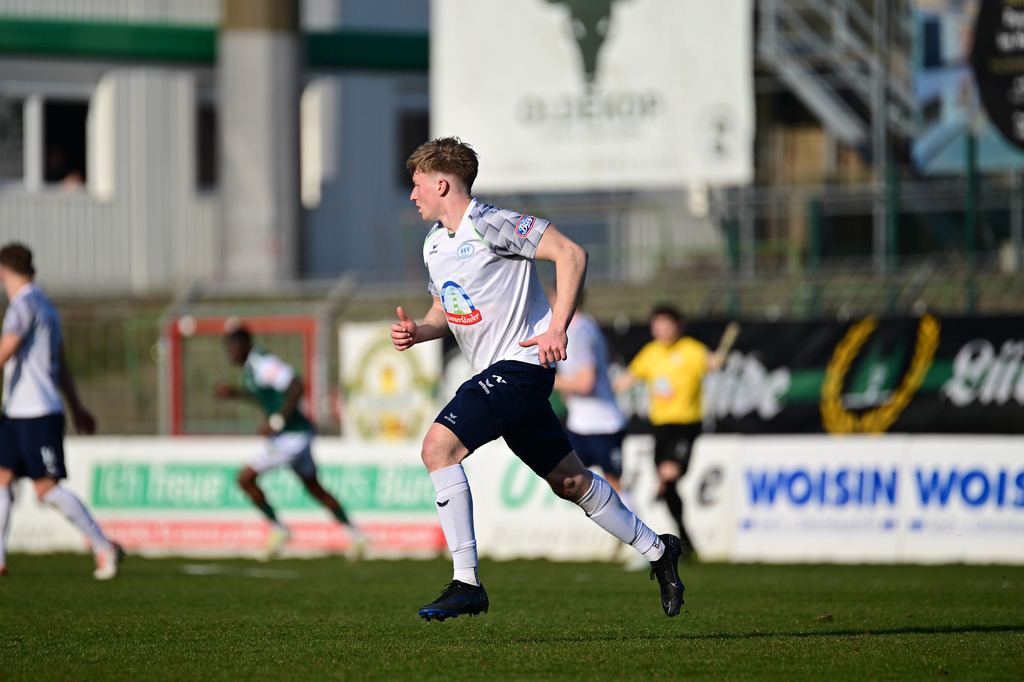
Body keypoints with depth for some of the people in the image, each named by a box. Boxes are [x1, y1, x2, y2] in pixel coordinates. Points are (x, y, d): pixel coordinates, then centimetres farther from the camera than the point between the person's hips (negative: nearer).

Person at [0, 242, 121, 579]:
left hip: (38, 413, -10)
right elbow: (60, 363, 24)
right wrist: (76, 407, 29)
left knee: (48, 488, -8)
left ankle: (104, 547, -4)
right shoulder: (44, 305, 17)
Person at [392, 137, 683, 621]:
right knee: (568, 480, 13)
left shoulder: (490, 225, -14)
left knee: (439, 446, -21)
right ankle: (655, 550, 28)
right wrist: (417, 331, 2)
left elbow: (571, 253, -17)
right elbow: (448, 311, 25)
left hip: (520, 363, -9)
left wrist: (558, 327, -23)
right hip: (494, 373, 9)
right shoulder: (434, 245, 13)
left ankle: (466, 582, -21)